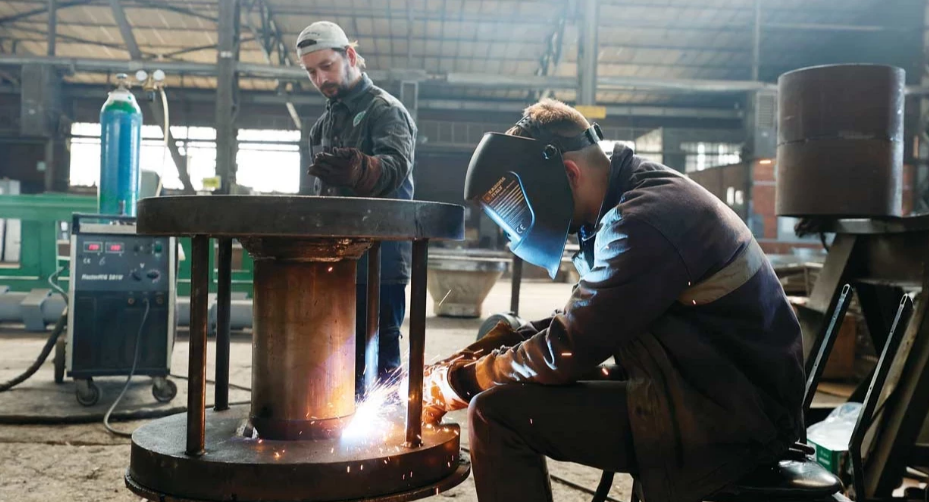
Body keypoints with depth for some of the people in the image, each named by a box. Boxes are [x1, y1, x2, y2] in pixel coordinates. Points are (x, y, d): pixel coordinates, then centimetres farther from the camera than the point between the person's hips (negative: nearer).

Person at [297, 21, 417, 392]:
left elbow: (396, 166, -27)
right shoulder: (325, 122, 18)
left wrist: (356, 170, -49)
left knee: (379, 359, -4)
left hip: (379, 262, -7)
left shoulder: (385, 109, -6)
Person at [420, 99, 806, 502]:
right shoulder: (644, 197, 9)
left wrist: (455, 383, -6)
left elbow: (563, 351, -21)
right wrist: (461, 363, 6)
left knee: (496, 413, -17)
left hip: (732, 420, -10)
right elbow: (578, 324, 13)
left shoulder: (643, 221, -22)